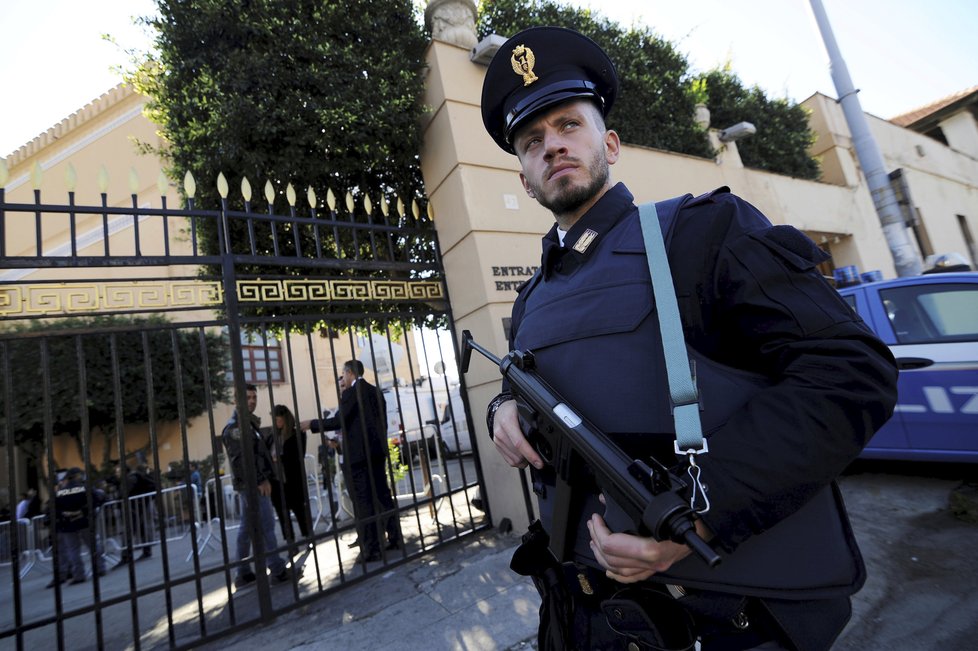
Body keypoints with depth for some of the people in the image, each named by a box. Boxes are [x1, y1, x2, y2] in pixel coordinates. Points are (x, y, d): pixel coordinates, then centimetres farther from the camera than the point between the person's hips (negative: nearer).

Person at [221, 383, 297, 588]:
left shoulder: (248, 423, 16)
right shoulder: (235, 426, -15)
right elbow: (240, 458, -22)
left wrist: (263, 478, 15)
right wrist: (260, 480, -20)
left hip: (251, 483, 10)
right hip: (252, 483, -10)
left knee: (248, 528, 13)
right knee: (266, 525, -5)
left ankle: (243, 573, 20)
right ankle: (278, 570, 1)